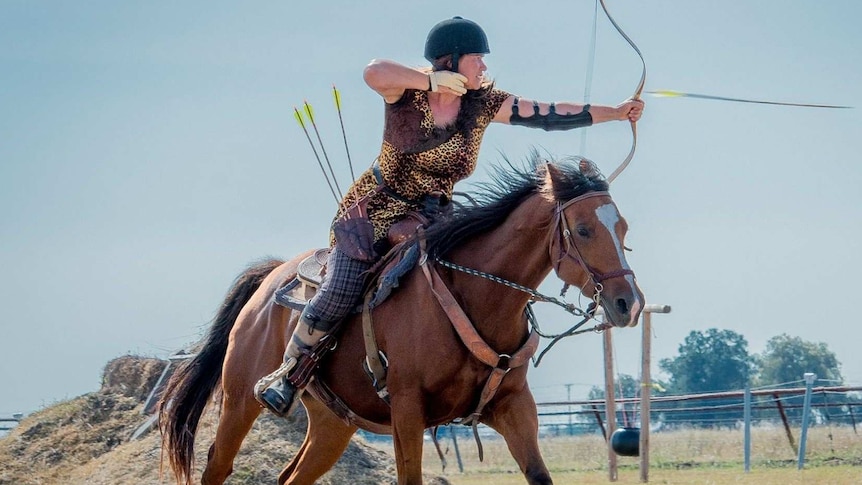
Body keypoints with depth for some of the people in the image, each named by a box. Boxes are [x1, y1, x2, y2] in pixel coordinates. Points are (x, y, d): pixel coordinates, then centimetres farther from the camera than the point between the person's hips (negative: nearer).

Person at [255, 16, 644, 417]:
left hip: (433, 218, 5)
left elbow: (552, 116, -5)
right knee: (338, 297, -15)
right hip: (377, 209, -4)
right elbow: (374, 72, -39)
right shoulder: (407, 90, -16)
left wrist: (616, 112, -8)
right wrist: (433, 81, -32)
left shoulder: (484, 103, -4)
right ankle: (288, 372, 5)